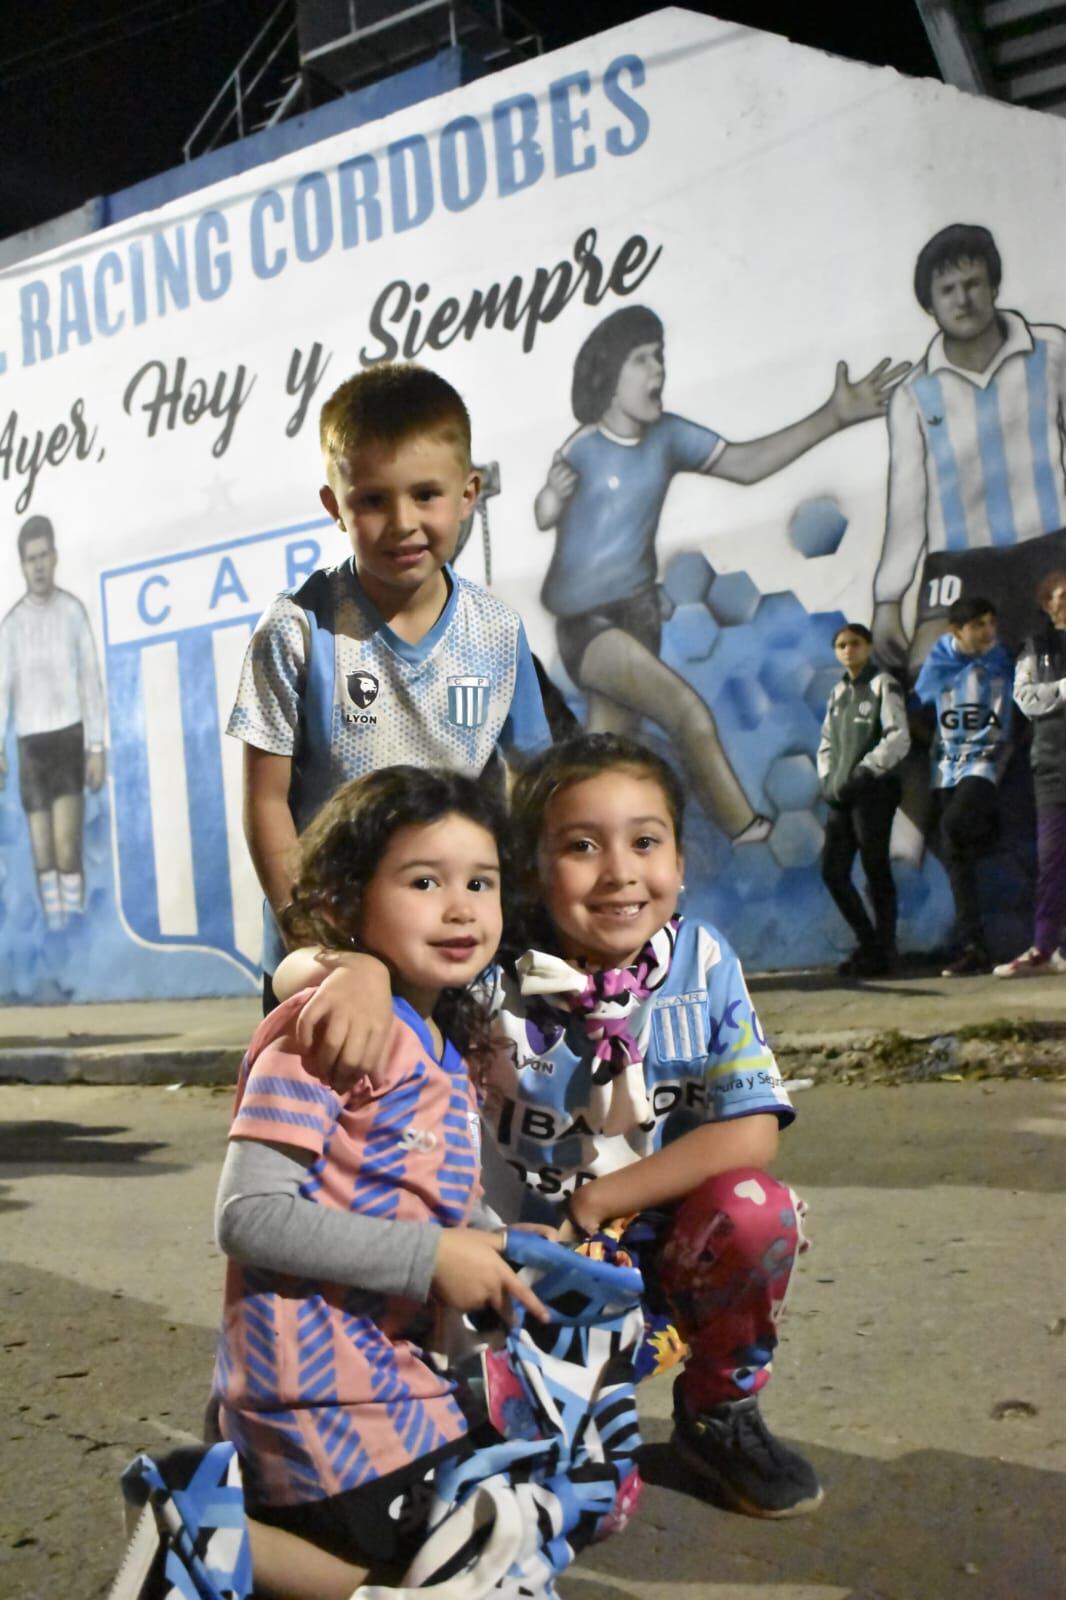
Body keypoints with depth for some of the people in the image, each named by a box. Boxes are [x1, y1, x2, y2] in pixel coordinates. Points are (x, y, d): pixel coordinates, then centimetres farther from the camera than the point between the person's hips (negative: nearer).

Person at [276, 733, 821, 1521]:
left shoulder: (703, 962, -12)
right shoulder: (497, 973, -18)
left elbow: (751, 1132, -16)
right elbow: (299, 968, -21)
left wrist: (590, 1205, -20)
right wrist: (359, 969, -46)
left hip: (674, 1251, 3)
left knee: (752, 1206, -27)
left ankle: (721, 1412, 1)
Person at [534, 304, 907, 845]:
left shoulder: (667, 435, 2)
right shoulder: (584, 448, -15)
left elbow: (746, 464, 3)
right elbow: (544, 516, -26)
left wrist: (833, 416, -4)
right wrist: (551, 497, -51)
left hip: (638, 612, 7)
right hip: (586, 622, -7)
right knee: (690, 713, -19)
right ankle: (746, 830, -5)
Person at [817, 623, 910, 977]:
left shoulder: (883, 685, -2)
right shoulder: (838, 692, 18)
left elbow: (899, 738, -12)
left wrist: (863, 772, -16)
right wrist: (827, 779, 3)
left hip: (873, 792, -7)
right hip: (841, 796, 7)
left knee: (876, 872, -3)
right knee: (832, 871, 4)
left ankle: (883, 952, 7)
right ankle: (868, 943, 17)